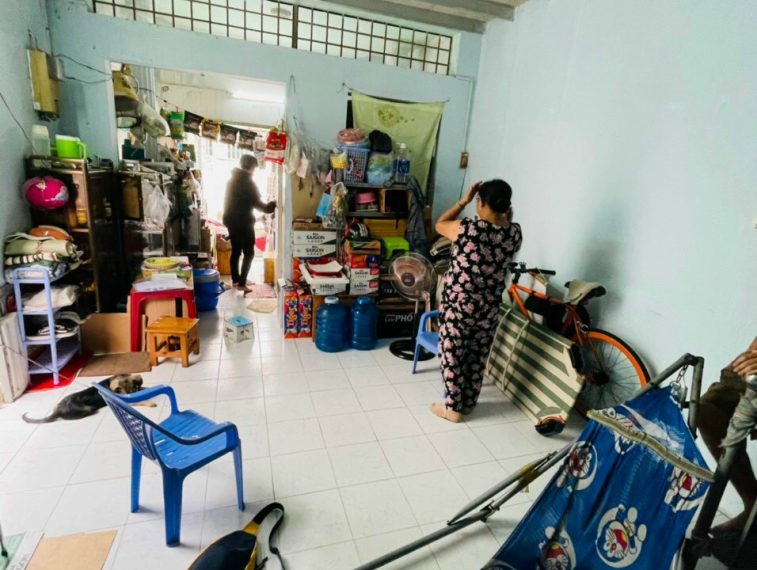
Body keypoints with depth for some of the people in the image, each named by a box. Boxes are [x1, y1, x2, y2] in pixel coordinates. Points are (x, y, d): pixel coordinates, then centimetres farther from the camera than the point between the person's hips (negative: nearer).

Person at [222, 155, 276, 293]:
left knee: (235, 251, 15)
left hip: (231, 221, 9)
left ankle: (235, 280, 22)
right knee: (248, 253, -3)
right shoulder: (248, 182, -14)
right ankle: (241, 283, -5)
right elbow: (256, 203, -14)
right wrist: (271, 206, -1)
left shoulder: (232, 180, 13)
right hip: (244, 222, -8)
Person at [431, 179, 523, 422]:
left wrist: (464, 201, 2)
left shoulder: (467, 229, -20)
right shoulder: (515, 233, -6)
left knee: (452, 357, 11)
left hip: (458, 306, -5)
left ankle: (453, 408, 23)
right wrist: (506, 217, 14)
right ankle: (468, 403, 35)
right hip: (488, 309, 5)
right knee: (477, 357, 19)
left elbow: (439, 225, 0)